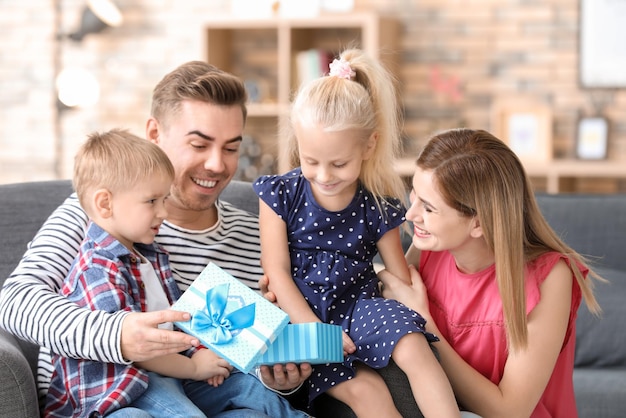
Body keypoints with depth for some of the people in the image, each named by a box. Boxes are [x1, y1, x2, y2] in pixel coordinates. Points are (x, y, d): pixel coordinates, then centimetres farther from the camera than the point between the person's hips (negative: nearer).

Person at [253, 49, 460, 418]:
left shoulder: (377, 207, -2)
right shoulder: (280, 194, -4)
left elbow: (400, 276, 5)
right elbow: (276, 271, -6)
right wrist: (313, 330, -14)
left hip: (359, 305, 1)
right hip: (302, 314, -1)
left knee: (413, 348, -29)